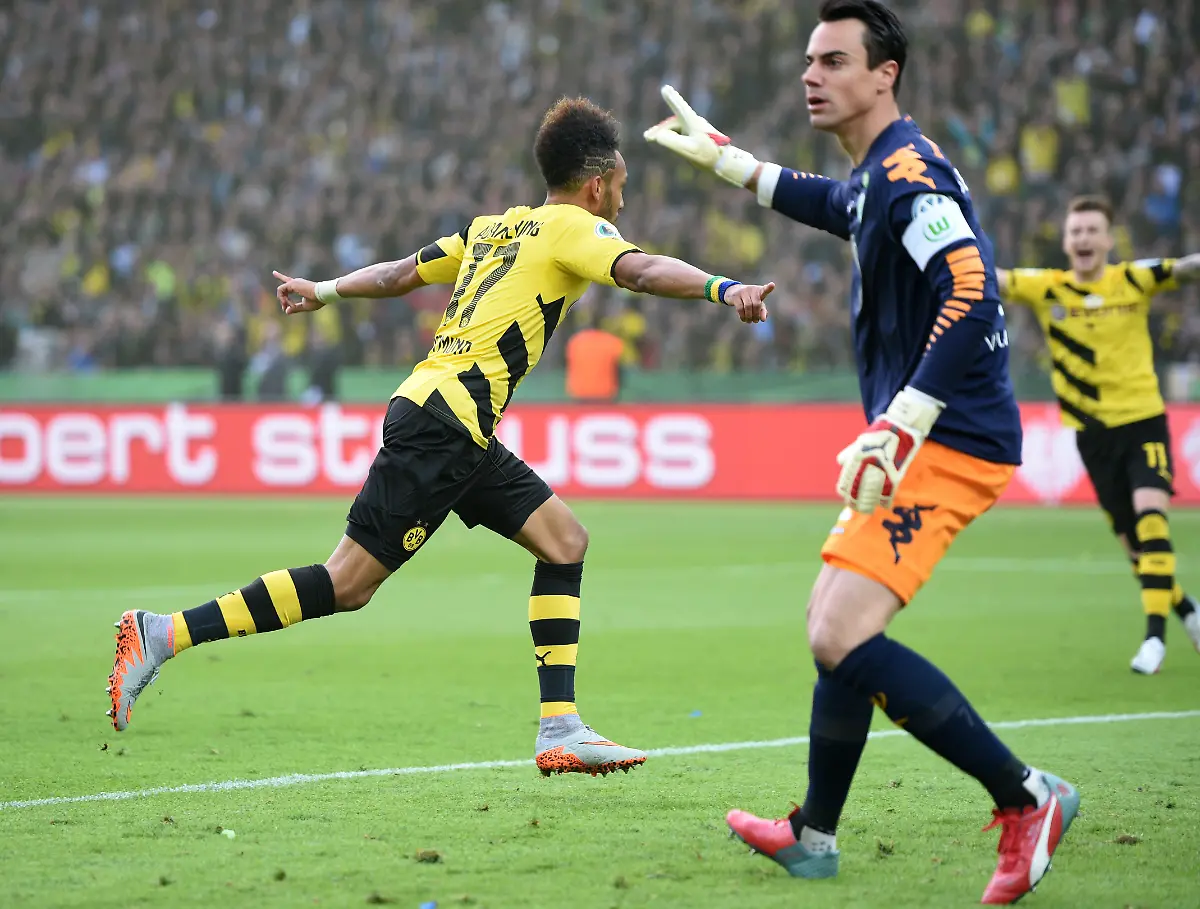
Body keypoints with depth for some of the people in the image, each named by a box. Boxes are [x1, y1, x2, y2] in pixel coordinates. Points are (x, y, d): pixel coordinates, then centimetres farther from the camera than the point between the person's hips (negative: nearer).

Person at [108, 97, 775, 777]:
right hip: (442, 422, -10)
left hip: (463, 438, 10)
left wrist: (323, 292, 42)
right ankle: (162, 634, -10)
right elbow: (642, 270, -20)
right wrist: (723, 288, -31)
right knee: (348, 584, -10)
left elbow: (400, 274, 28)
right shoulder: (575, 228, -1)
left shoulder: (494, 228, 22)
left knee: (565, 541, 7)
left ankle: (561, 730, 2)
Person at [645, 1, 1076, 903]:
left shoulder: (908, 170, -15)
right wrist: (721, 156, 46)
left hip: (950, 444, -11)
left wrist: (896, 430, -32)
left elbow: (972, 296, -28)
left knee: (843, 637, -19)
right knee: (836, 627, 18)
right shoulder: (874, 177, 17)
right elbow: (825, 201, 42)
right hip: (922, 442, 11)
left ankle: (1025, 796, -15)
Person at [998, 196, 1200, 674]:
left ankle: (1155, 634, -20)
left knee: (1150, 514, -21)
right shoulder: (1046, 288, -3)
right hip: (1093, 432, 2)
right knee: (1133, 541, 7)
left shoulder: (1133, 280, -5)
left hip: (1143, 421, -2)